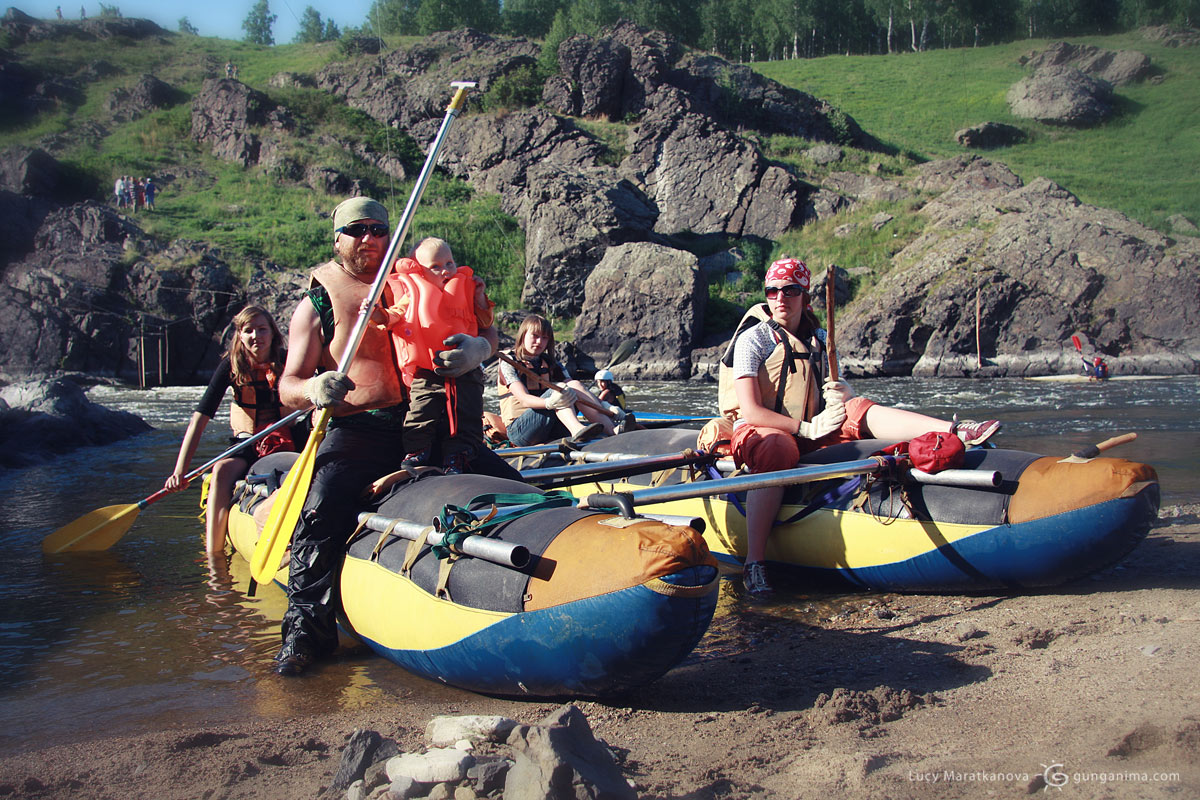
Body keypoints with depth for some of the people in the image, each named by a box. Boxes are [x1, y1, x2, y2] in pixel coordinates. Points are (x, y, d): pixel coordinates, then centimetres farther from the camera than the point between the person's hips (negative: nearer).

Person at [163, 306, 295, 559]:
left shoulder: (288, 361, -4)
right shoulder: (231, 366, -5)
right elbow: (199, 418, -11)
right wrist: (180, 471, -20)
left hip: (287, 442, -1)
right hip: (247, 444, 1)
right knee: (221, 470, -31)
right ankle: (214, 556, -31)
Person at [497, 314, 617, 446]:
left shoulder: (551, 364, 15)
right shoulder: (509, 363, -2)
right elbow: (523, 398, -18)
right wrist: (549, 403, -39)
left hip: (549, 429, 5)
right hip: (518, 429, -5)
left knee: (574, 385, -16)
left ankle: (610, 428, -34)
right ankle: (576, 430, -50)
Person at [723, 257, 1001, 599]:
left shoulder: (819, 340, 11)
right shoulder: (753, 339, -8)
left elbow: (837, 392, 14)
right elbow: (750, 411, -17)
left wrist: (842, 392, -12)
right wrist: (807, 428, -21)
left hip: (808, 432, 5)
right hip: (756, 431, -5)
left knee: (858, 408, -18)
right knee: (779, 450, -39)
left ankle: (953, 430, -39)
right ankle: (754, 565, -46)